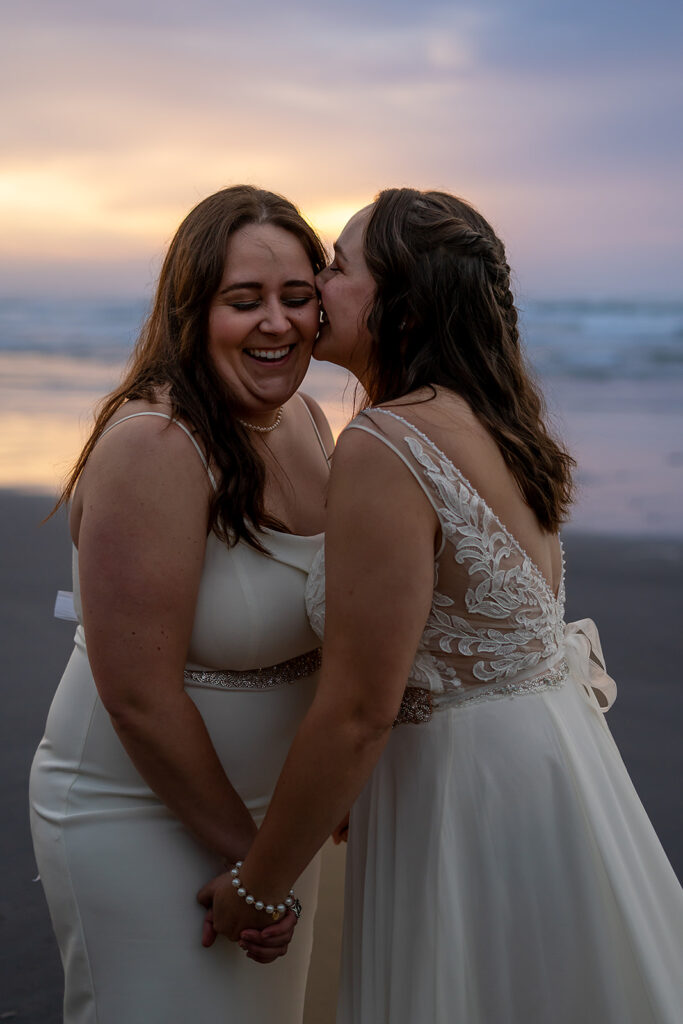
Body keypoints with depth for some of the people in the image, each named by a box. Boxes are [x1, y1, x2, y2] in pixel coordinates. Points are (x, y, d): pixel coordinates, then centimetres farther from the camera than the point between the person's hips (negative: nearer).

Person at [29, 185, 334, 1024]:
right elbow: (140, 696, -25)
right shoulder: (154, 445, -25)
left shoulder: (304, 421, 0)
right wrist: (245, 854, -15)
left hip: (267, 797, 8)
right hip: (140, 818, -8)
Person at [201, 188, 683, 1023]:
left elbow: (357, 713, -24)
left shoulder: (384, 447, -23)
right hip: (553, 759, 9)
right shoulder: (493, 424, 6)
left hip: (475, 790, -9)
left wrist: (256, 885, -11)